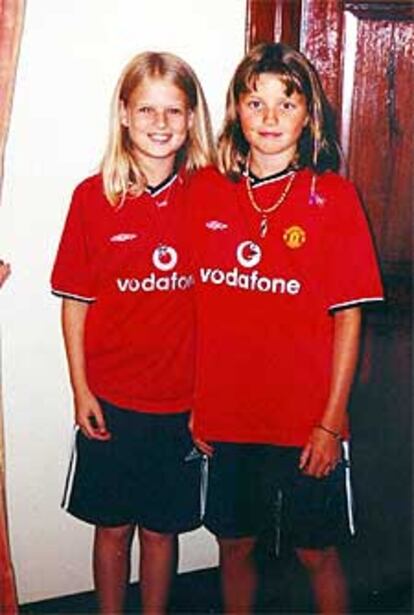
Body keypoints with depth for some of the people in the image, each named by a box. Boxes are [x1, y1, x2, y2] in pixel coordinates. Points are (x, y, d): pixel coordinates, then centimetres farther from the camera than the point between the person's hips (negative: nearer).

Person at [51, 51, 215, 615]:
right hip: (110, 399, -1)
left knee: (162, 526, 15)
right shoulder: (93, 197, -6)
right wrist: (80, 390, -4)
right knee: (112, 525, 13)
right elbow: (76, 302, -1)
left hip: (182, 399, 1)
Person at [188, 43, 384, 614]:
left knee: (316, 551, 12)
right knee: (235, 545, 18)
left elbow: (348, 316, -6)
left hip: (305, 422, -2)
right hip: (223, 416, 3)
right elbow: (192, 304, 5)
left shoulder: (333, 197, -6)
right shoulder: (205, 190, 1)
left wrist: (331, 420, -9)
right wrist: (190, 403, 3)